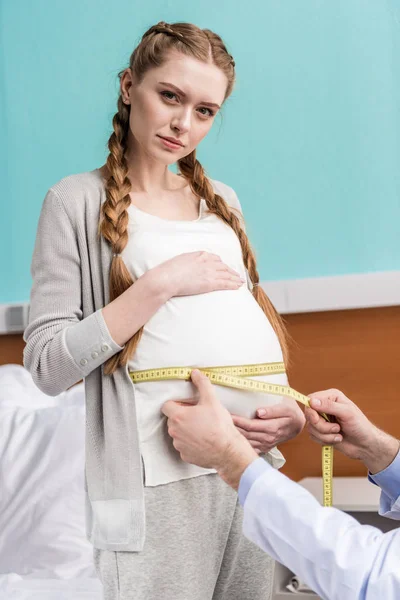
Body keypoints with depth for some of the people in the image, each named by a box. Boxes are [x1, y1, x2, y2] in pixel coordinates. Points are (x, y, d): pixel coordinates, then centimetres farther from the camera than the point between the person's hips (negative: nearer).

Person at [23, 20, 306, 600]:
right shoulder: (78, 201, -2)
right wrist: (160, 284, -15)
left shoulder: (223, 199, 14)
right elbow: (48, 367, -9)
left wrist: (293, 409, 1)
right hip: (159, 481, -5)